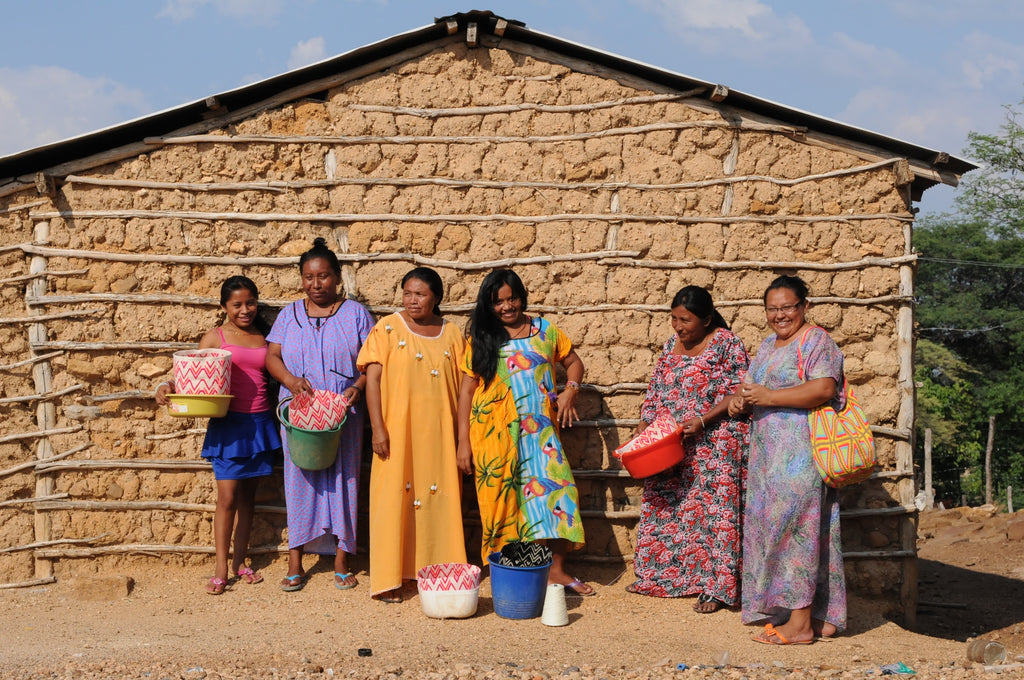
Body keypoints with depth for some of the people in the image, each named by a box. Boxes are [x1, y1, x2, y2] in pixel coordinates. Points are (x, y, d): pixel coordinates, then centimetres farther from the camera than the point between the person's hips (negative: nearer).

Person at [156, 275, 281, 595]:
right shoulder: (215, 337, 0)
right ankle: (220, 569, 1)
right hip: (228, 424, -3)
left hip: (259, 422, 4)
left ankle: (240, 561, 19)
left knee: (247, 495, 10)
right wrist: (168, 386, -22)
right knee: (227, 496, -5)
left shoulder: (264, 338, 11)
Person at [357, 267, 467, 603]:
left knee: (440, 498, 5)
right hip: (398, 431, -3)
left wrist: (463, 437, 5)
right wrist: (378, 428, -12)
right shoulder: (388, 329, 2)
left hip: (439, 433, 3)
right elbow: (373, 379, -3)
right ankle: (388, 580, 1)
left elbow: (462, 386, 10)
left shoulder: (452, 334, 9)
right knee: (394, 498, -4)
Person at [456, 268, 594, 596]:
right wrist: (463, 442, -1)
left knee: (556, 489, -7)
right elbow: (467, 389, 4)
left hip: (539, 431, 1)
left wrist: (570, 390, -2)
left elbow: (574, 362, 20)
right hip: (494, 433, -1)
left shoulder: (545, 331, 9)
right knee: (501, 498, -1)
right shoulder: (481, 338, 5)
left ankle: (556, 570, 1)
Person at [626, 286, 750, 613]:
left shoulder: (726, 343, -7)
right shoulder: (671, 345, 12)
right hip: (667, 445, 6)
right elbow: (655, 393, 17)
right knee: (663, 506, 9)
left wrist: (702, 420, -20)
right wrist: (641, 433, 7)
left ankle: (716, 587, -2)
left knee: (712, 509, -7)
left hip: (713, 442, -6)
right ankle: (660, 575, 22)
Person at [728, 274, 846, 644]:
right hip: (768, 454, 9)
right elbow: (752, 385, 27)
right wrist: (740, 399, 3)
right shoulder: (768, 344, 20)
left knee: (794, 527, -11)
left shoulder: (816, 341, -7)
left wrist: (767, 397, -20)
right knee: (775, 528, 6)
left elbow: (823, 389, -20)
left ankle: (800, 624, -8)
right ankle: (821, 617, 11)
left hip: (802, 452, -9)